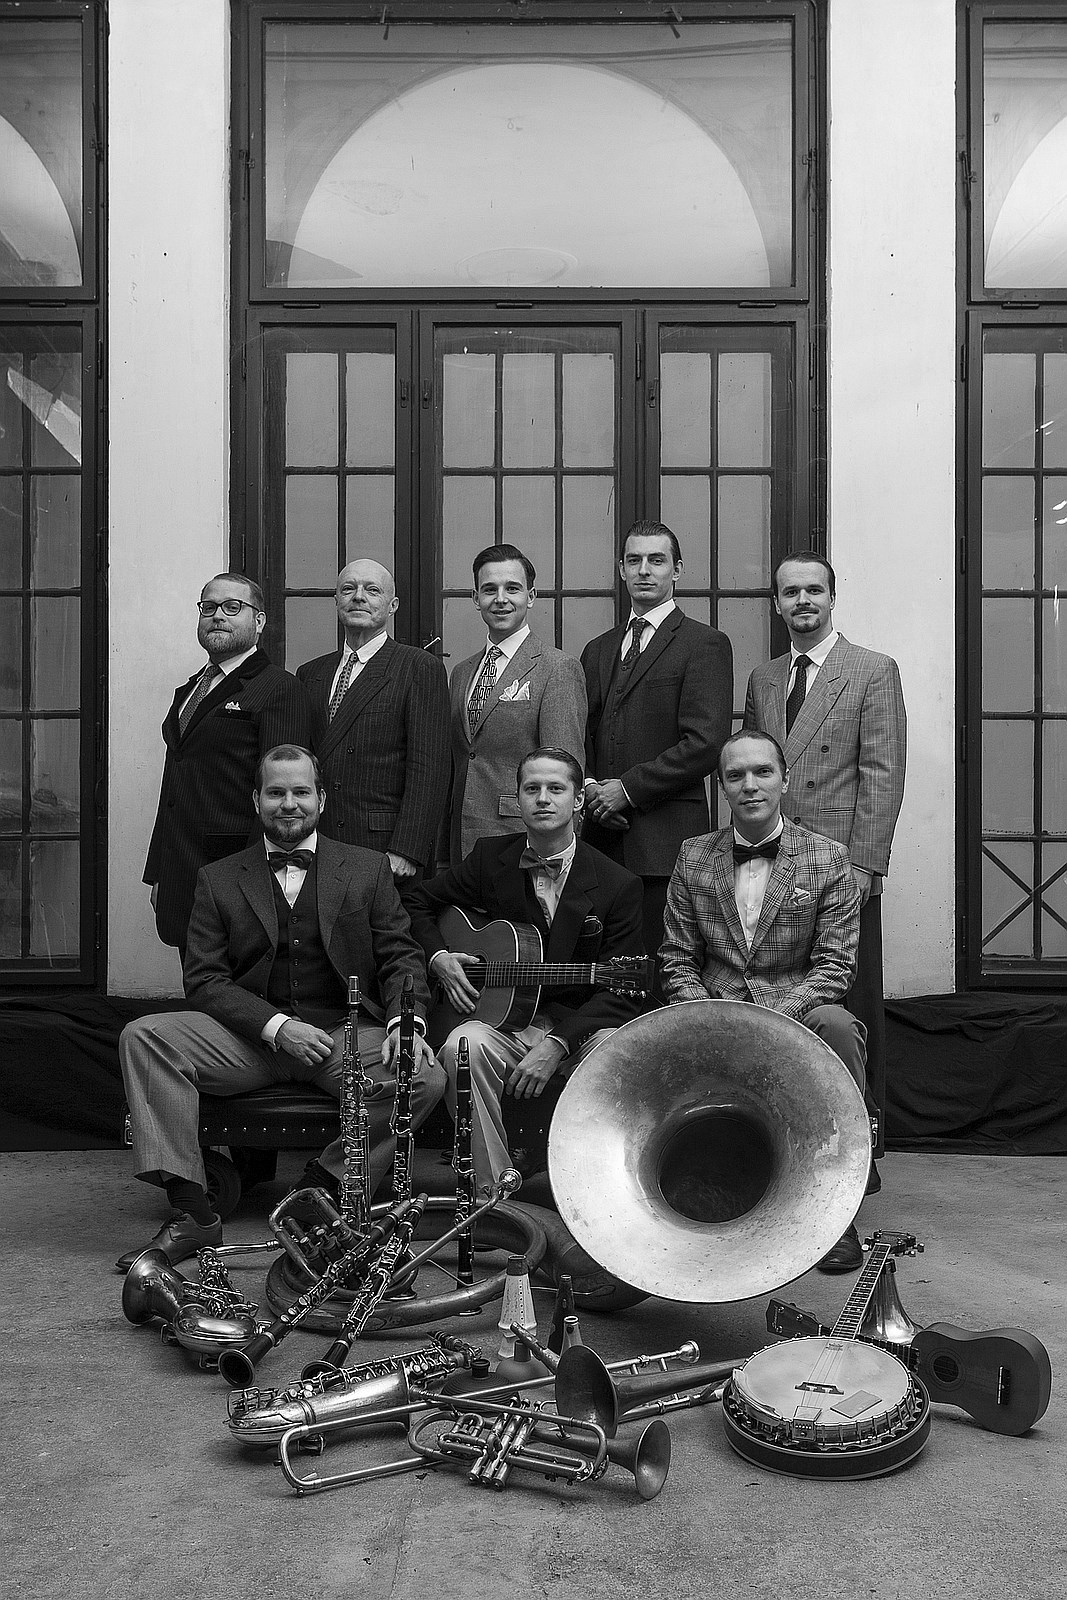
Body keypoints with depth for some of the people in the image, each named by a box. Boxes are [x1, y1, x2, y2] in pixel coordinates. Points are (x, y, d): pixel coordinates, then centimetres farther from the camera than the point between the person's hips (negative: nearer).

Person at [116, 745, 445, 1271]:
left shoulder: (368, 868, 12)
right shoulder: (218, 880, 11)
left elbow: (401, 957, 6)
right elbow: (204, 979, 2)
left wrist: (407, 1021, -16)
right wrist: (277, 1026, -14)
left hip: (346, 1032, 0)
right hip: (251, 1038, 1)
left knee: (426, 1078, -29)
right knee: (142, 1037, -22)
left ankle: (327, 1188, -7)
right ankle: (191, 1213, -20)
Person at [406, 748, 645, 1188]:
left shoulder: (618, 884, -4)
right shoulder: (490, 859, 5)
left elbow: (621, 994, -8)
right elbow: (420, 901, 21)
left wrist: (556, 1045, -21)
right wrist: (438, 957, 1)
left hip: (579, 1023, -1)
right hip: (503, 1021, 2)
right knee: (464, 1047, -32)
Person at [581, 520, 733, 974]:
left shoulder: (705, 644, 0)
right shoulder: (597, 651, 21)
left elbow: (705, 744, -10)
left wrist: (628, 789, -11)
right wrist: (589, 786, -1)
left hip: (667, 842, -5)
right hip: (600, 838, 5)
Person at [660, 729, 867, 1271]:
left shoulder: (827, 859, 2)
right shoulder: (693, 858, 9)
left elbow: (834, 962, -4)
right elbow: (676, 958, 9)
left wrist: (773, 1018, -19)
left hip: (799, 1013, -1)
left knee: (836, 1025, -35)